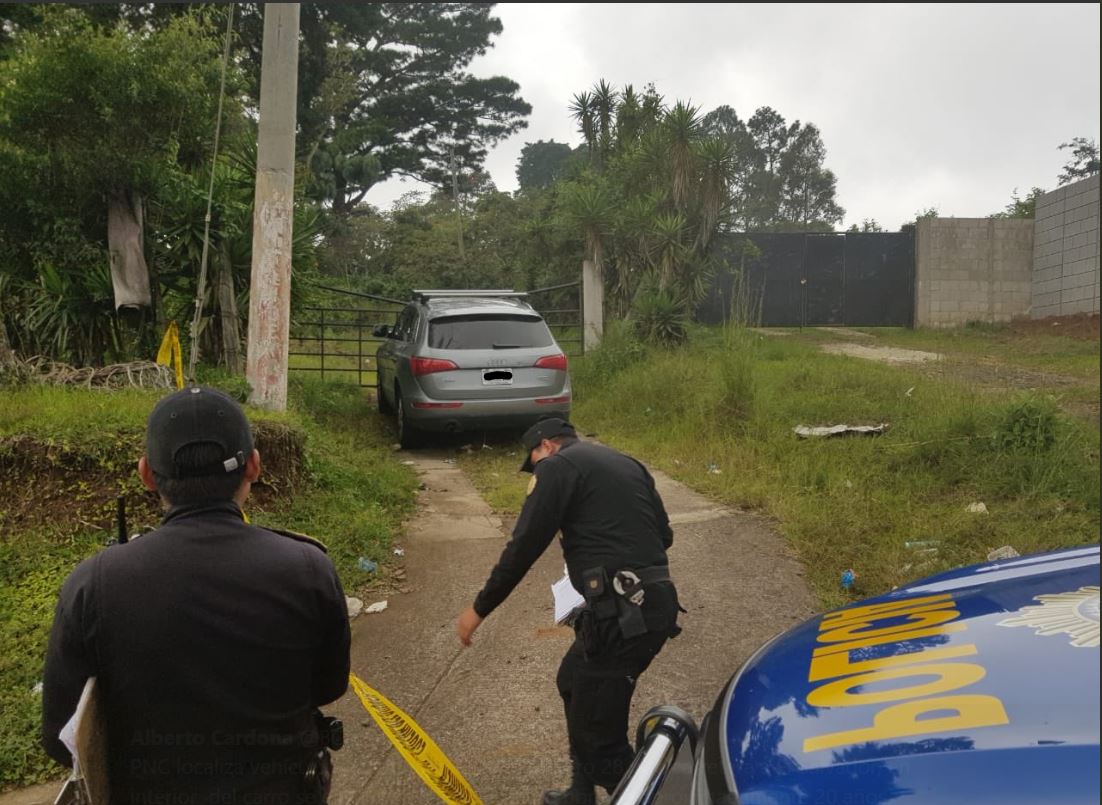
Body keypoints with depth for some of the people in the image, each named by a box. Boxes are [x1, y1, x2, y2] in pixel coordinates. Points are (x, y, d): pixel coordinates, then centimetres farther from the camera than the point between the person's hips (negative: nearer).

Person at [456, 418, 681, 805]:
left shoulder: (557, 466, -2)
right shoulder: (627, 464, 20)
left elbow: (524, 547, -6)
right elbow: (664, 534, 22)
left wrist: (479, 610, 4)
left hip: (621, 613, -9)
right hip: (657, 602, 9)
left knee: (598, 734, 2)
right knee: (574, 684, 26)